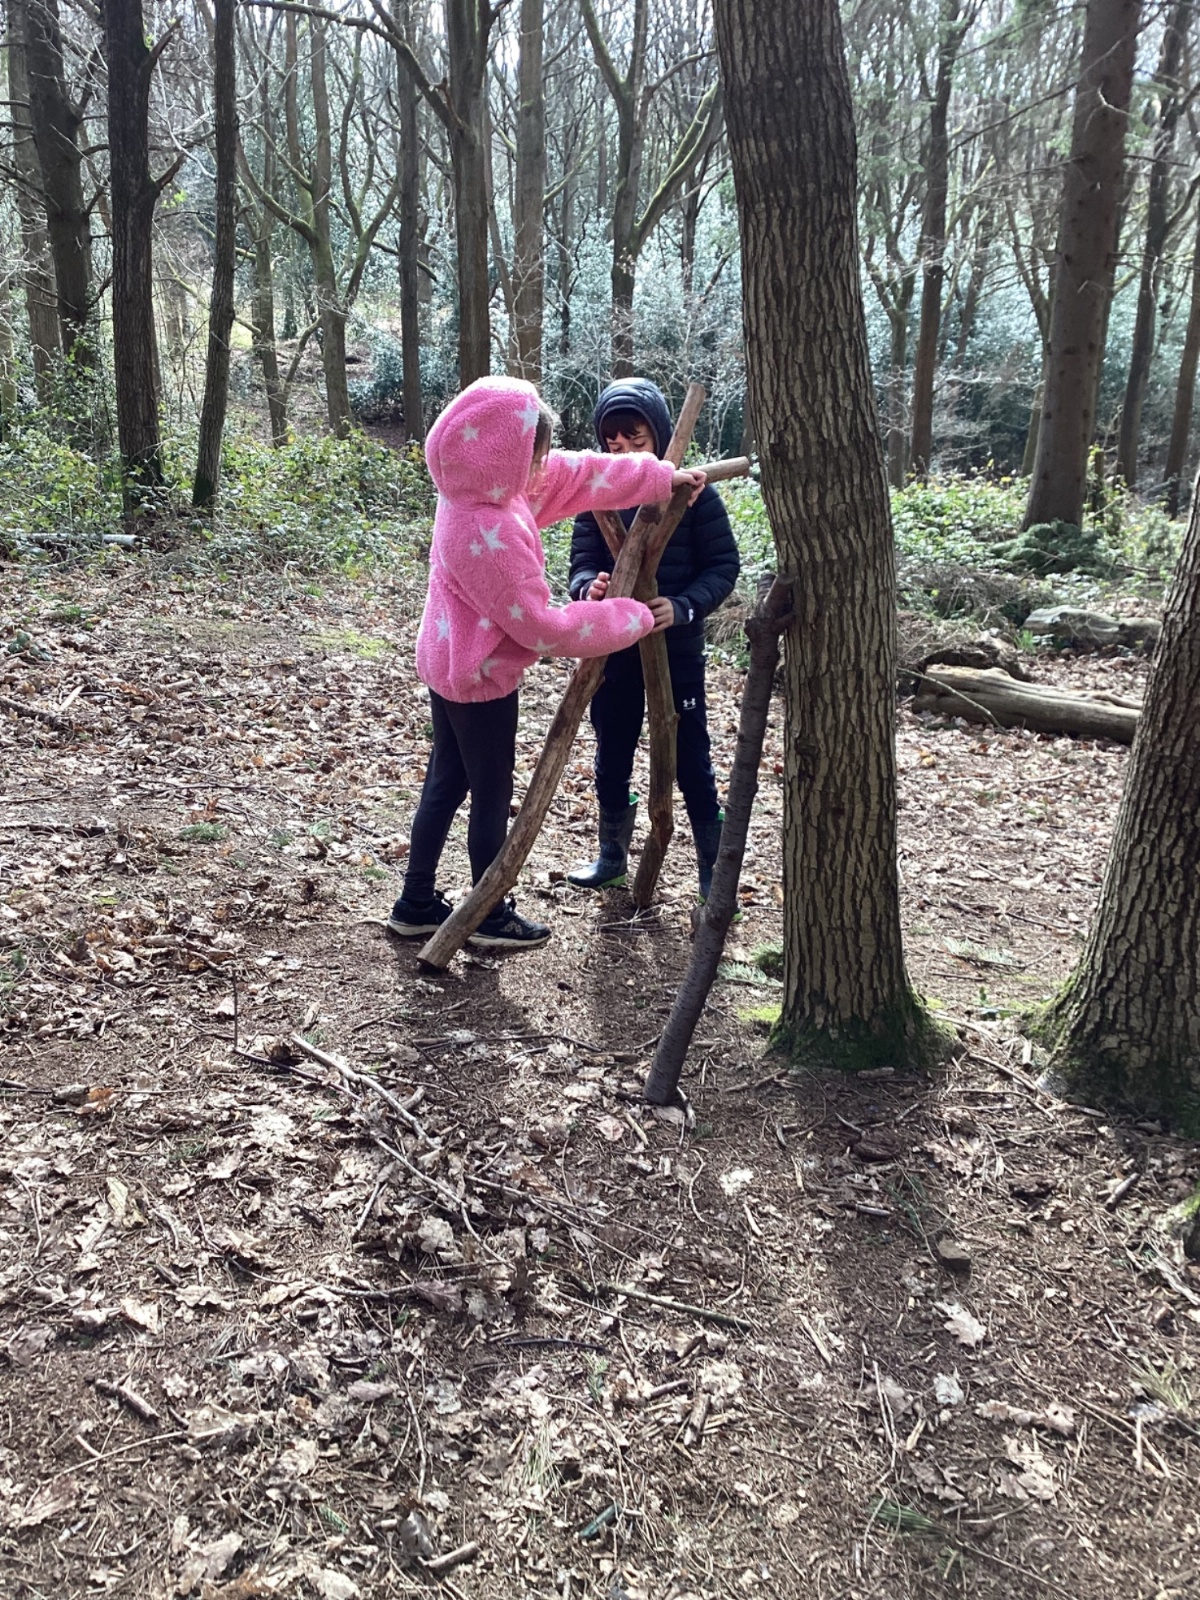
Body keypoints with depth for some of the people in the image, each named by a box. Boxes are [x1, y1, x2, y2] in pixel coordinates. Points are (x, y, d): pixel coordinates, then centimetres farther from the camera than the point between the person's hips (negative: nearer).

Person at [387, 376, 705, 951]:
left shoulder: (478, 489, -5)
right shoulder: (489, 534, -31)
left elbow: (576, 473, 4)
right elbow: (545, 627, -25)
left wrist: (663, 477, 5)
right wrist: (634, 619, -16)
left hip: (447, 664, 9)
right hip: (480, 677, -9)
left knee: (445, 783, 18)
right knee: (492, 796, 7)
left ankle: (416, 903, 29)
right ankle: (492, 919, 23)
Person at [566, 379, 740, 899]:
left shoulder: (692, 490, -8)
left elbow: (723, 564, -7)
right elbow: (582, 560, -3)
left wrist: (683, 607, -25)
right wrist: (589, 587, -27)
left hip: (676, 648, -3)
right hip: (613, 646, 4)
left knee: (690, 761, 3)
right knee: (611, 757, 16)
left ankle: (714, 872, 16)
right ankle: (612, 856, 35)